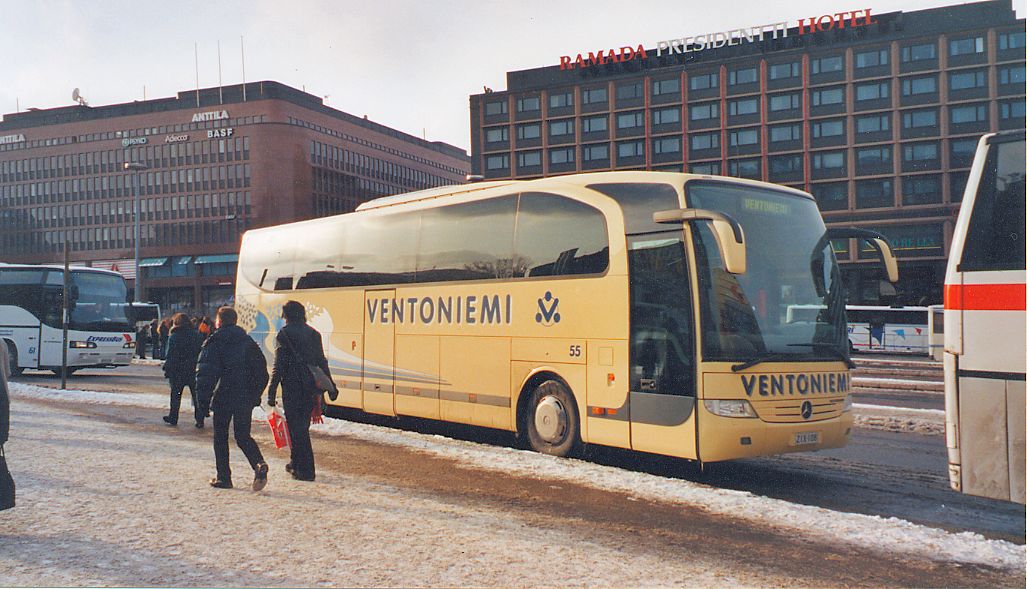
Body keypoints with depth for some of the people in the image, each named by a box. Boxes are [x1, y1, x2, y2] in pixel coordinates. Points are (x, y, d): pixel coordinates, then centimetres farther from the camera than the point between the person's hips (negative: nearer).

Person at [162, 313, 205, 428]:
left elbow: (170, 355, -10)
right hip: (194, 371, 3)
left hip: (178, 371, -2)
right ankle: (200, 420, 3)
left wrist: (167, 370, -5)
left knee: (176, 396, 11)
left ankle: (173, 418, 19)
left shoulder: (174, 337, -8)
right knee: (197, 395, 6)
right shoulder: (197, 336, 4)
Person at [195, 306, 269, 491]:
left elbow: (205, 372, -10)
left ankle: (223, 477, 10)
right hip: (246, 398, 4)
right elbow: (262, 370, 10)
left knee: (220, 437, 10)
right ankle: (259, 464, -16)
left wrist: (202, 397, -6)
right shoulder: (248, 341, 11)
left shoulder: (214, 342, -4)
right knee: (243, 436, 10)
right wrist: (256, 395, 14)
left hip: (223, 397, -4)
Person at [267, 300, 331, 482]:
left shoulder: (284, 334, -7)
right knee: (302, 426, 18)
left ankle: (305, 469, -3)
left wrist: (271, 392, -8)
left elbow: (278, 366, -11)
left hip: (292, 387, -6)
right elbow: (322, 362, 12)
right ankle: (297, 463, 31)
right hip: (311, 388, 6)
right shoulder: (314, 334, 11)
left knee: (297, 427, -1)